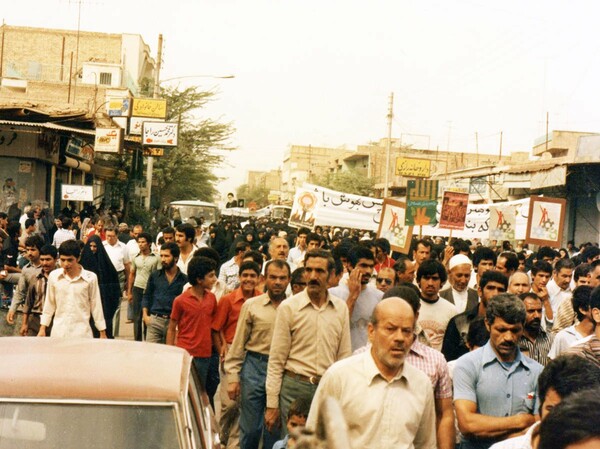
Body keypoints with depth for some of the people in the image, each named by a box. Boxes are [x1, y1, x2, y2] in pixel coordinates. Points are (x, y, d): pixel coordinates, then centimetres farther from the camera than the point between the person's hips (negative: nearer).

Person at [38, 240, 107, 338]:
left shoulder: (90, 278, -3)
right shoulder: (53, 276, 3)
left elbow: (96, 307, 4)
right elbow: (49, 305, 12)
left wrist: (102, 333, 5)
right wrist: (42, 329, 11)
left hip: (82, 332, -2)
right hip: (58, 332, 2)